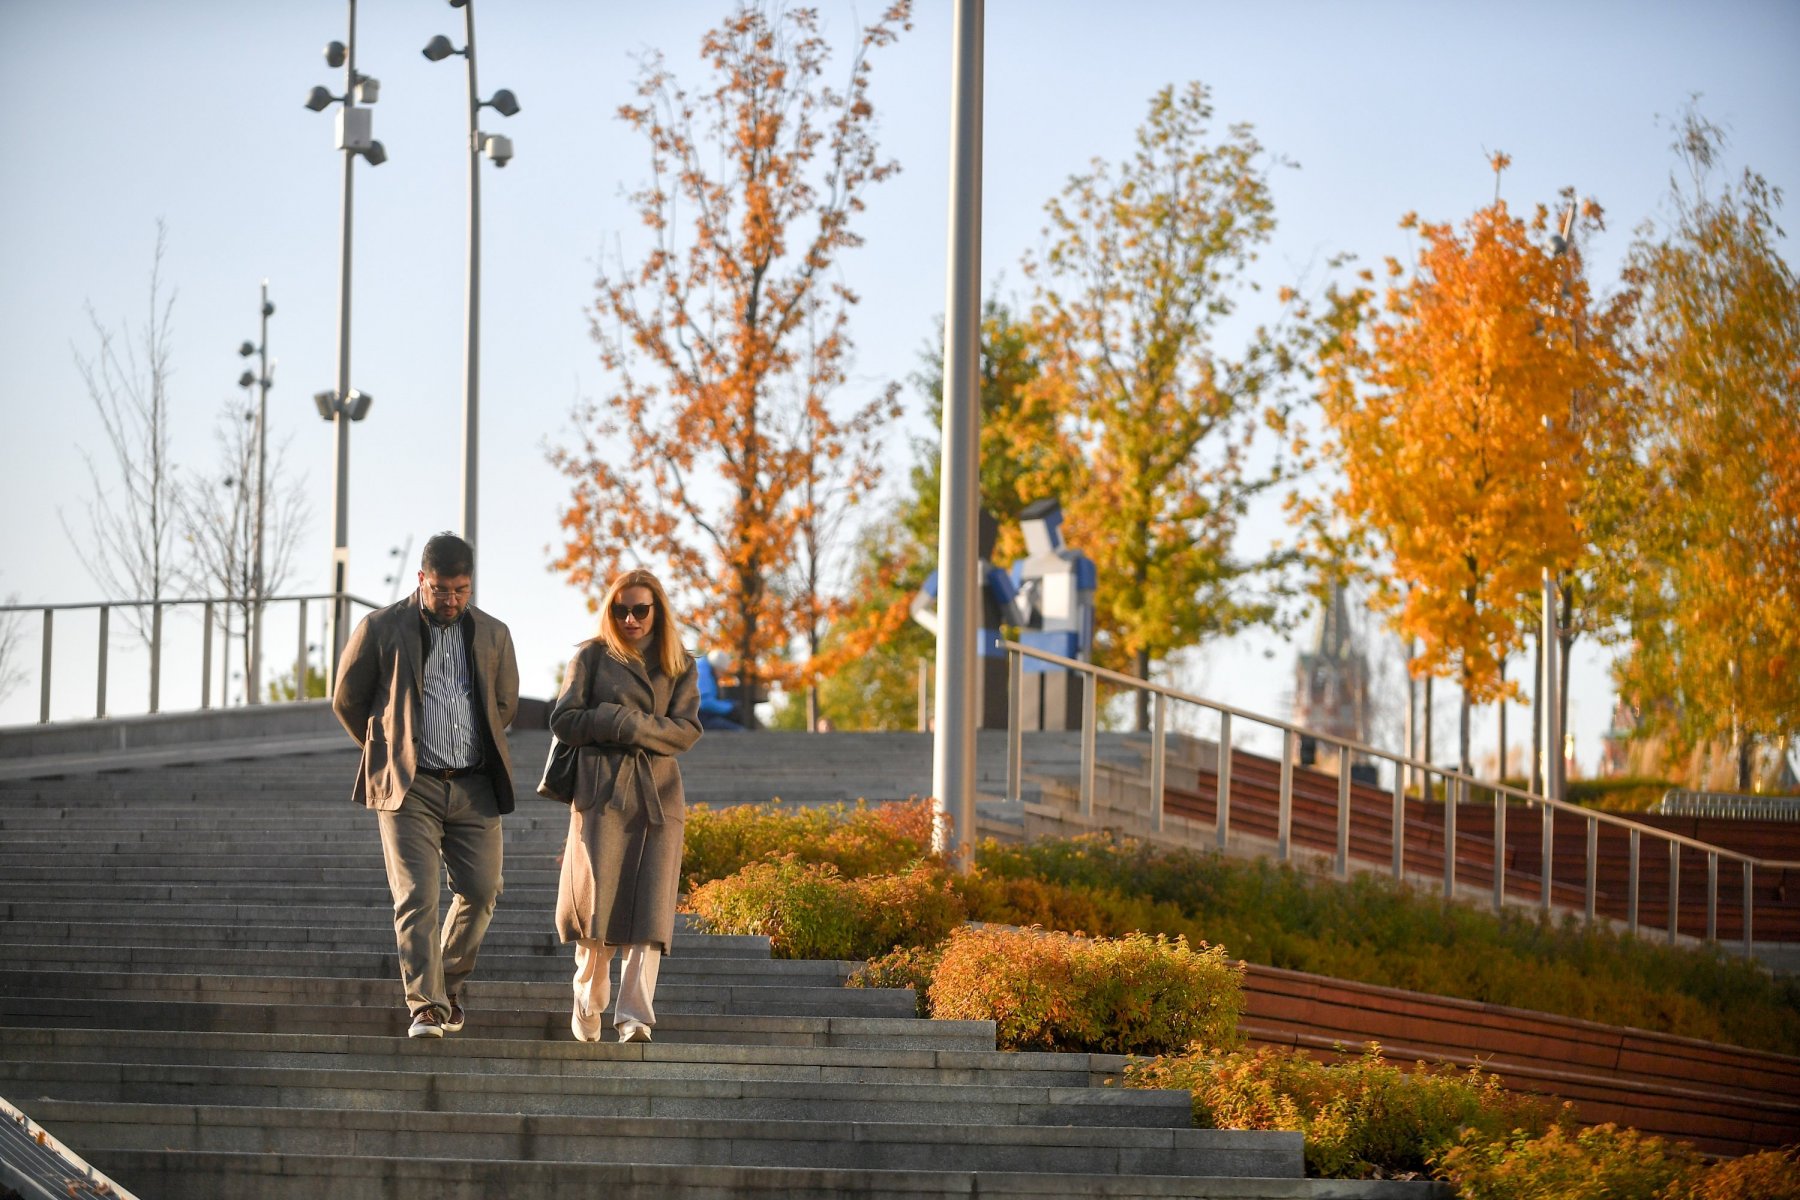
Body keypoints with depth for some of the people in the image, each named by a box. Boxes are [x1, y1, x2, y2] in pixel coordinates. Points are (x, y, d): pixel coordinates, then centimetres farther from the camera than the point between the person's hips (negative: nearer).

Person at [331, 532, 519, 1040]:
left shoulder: (492, 635, 9)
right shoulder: (381, 629, -1)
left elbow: (505, 702, 24)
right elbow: (346, 699, 9)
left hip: (474, 787, 3)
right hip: (409, 788, -3)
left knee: (482, 890, 1)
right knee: (416, 897, -11)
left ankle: (449, 984, 23)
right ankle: (425, 1006, -14)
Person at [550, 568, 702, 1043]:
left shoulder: (679, 666, 13)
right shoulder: (593, 656, 9)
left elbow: (686, 731, 1)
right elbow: (563, 719, 1)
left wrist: (628, 724, -9)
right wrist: (623, 723, -7)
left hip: (658, 795, 1)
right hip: (602, 790, -1)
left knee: (650, 908, -9)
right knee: (597, 902, -7)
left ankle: (634, 1017, -14)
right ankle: (588, 1003, 13)